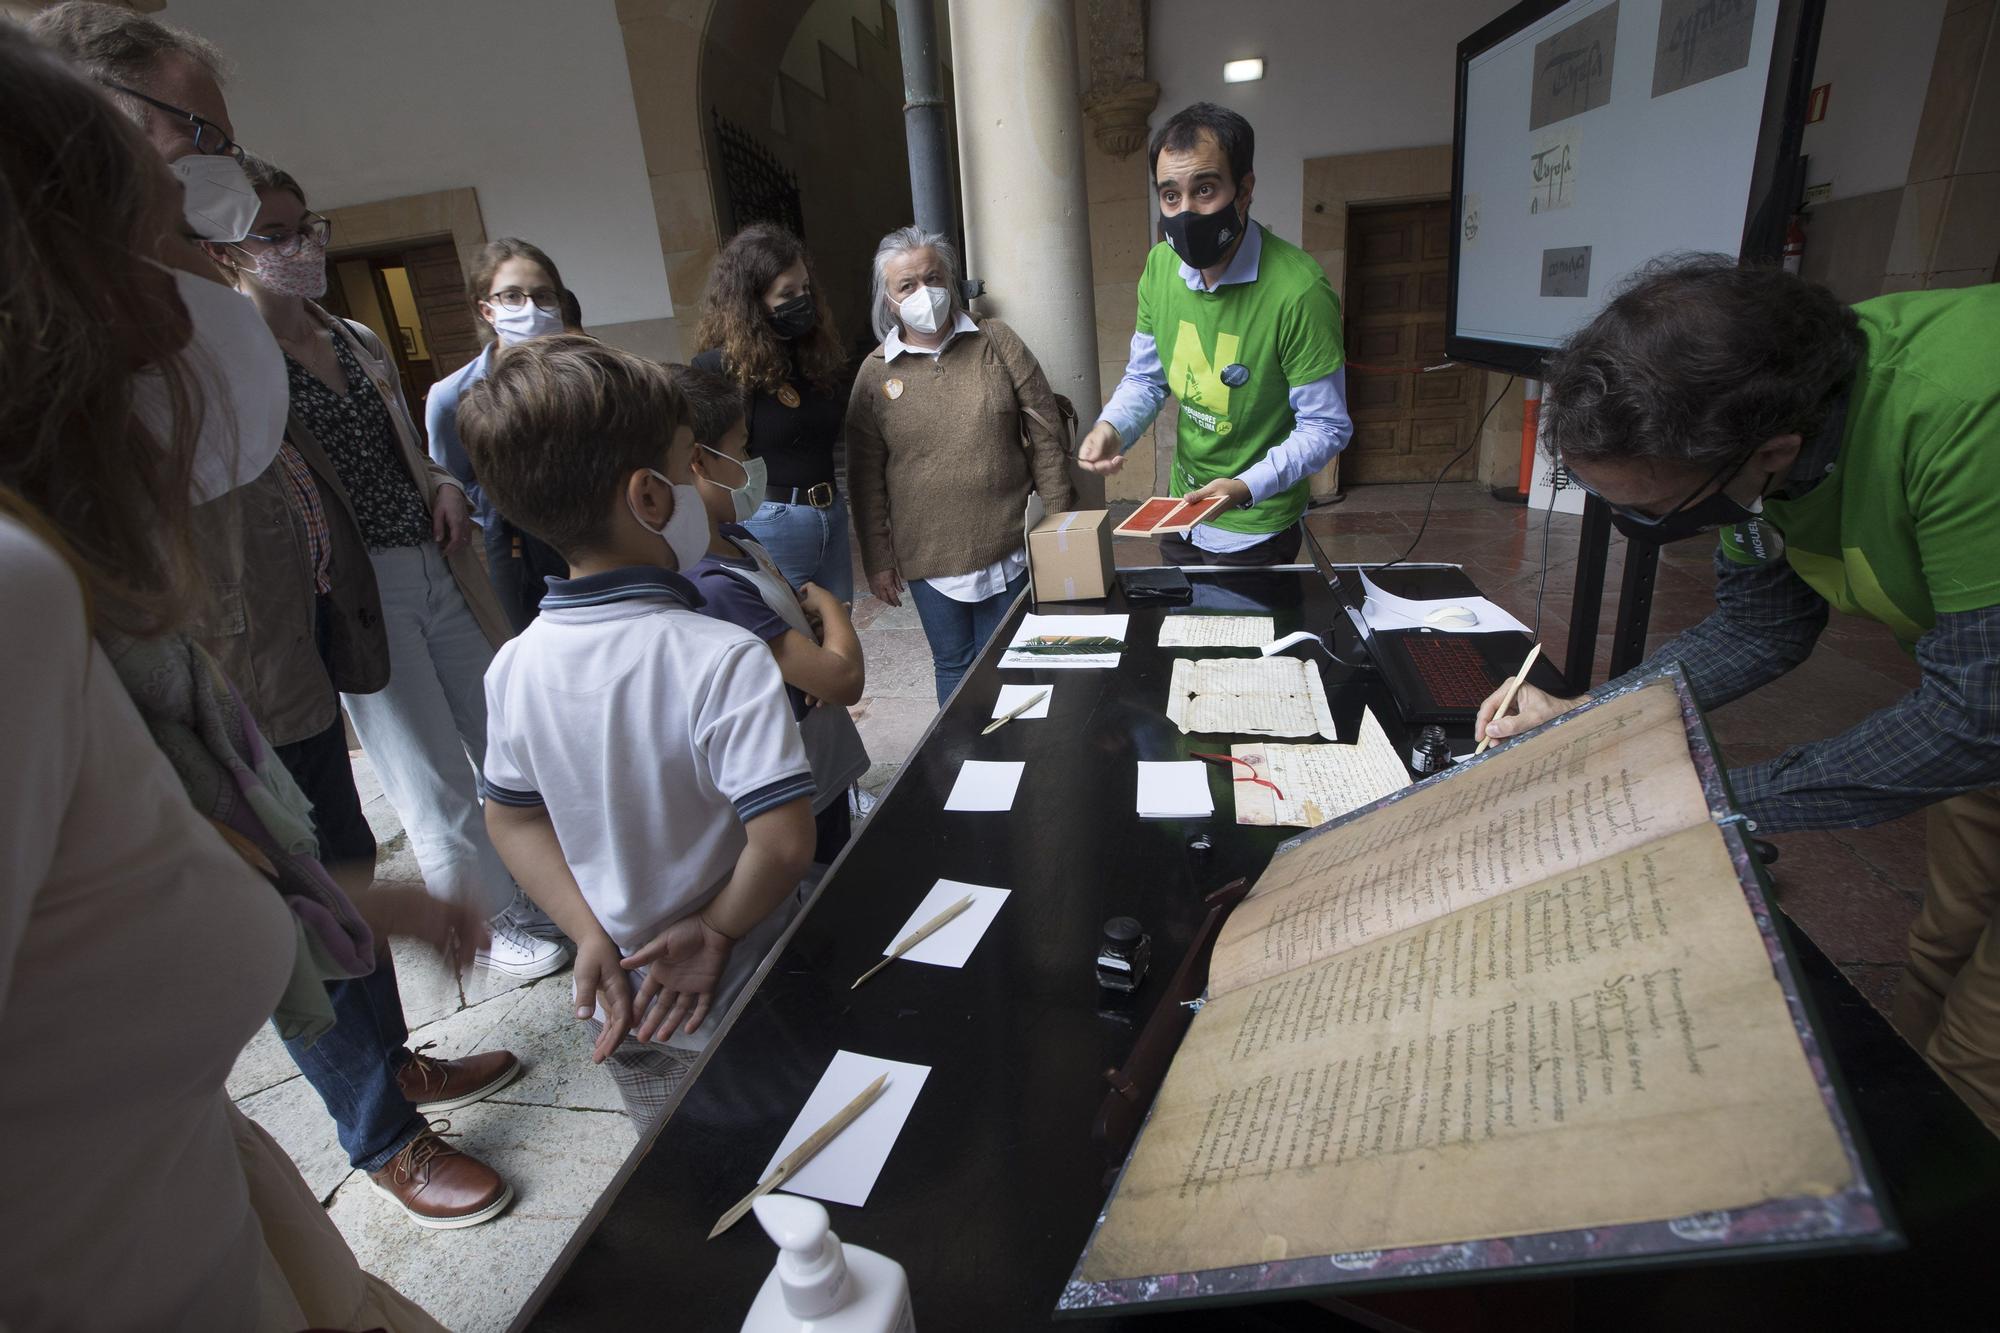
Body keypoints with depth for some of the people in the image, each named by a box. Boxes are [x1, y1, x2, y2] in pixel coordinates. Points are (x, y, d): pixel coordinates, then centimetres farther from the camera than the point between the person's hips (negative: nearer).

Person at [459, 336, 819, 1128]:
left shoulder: (516, 667, -10)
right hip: (746, 1004, -4)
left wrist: (592, 936, 0)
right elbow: (782, 841, -32)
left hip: (623, 1003, 5)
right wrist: (716, 929, -16)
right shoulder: (722, 660, -29)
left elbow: (512, 818, 1)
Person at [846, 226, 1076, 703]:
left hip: (1008, 549, 0)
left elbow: (1044, 437, 1)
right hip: (927, 558, 1)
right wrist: (878, 559, 2)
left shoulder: (997, 343, 0)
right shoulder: (875, 373, 1)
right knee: (954, 667, 14)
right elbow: (866, 477, 3)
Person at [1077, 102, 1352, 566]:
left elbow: (1326, 427, -19)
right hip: (1181, 511, 6)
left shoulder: (1298, 292, -26)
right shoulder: (1161, 265, -7)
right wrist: (1111, 427, -16)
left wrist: (1247, 488, -33)